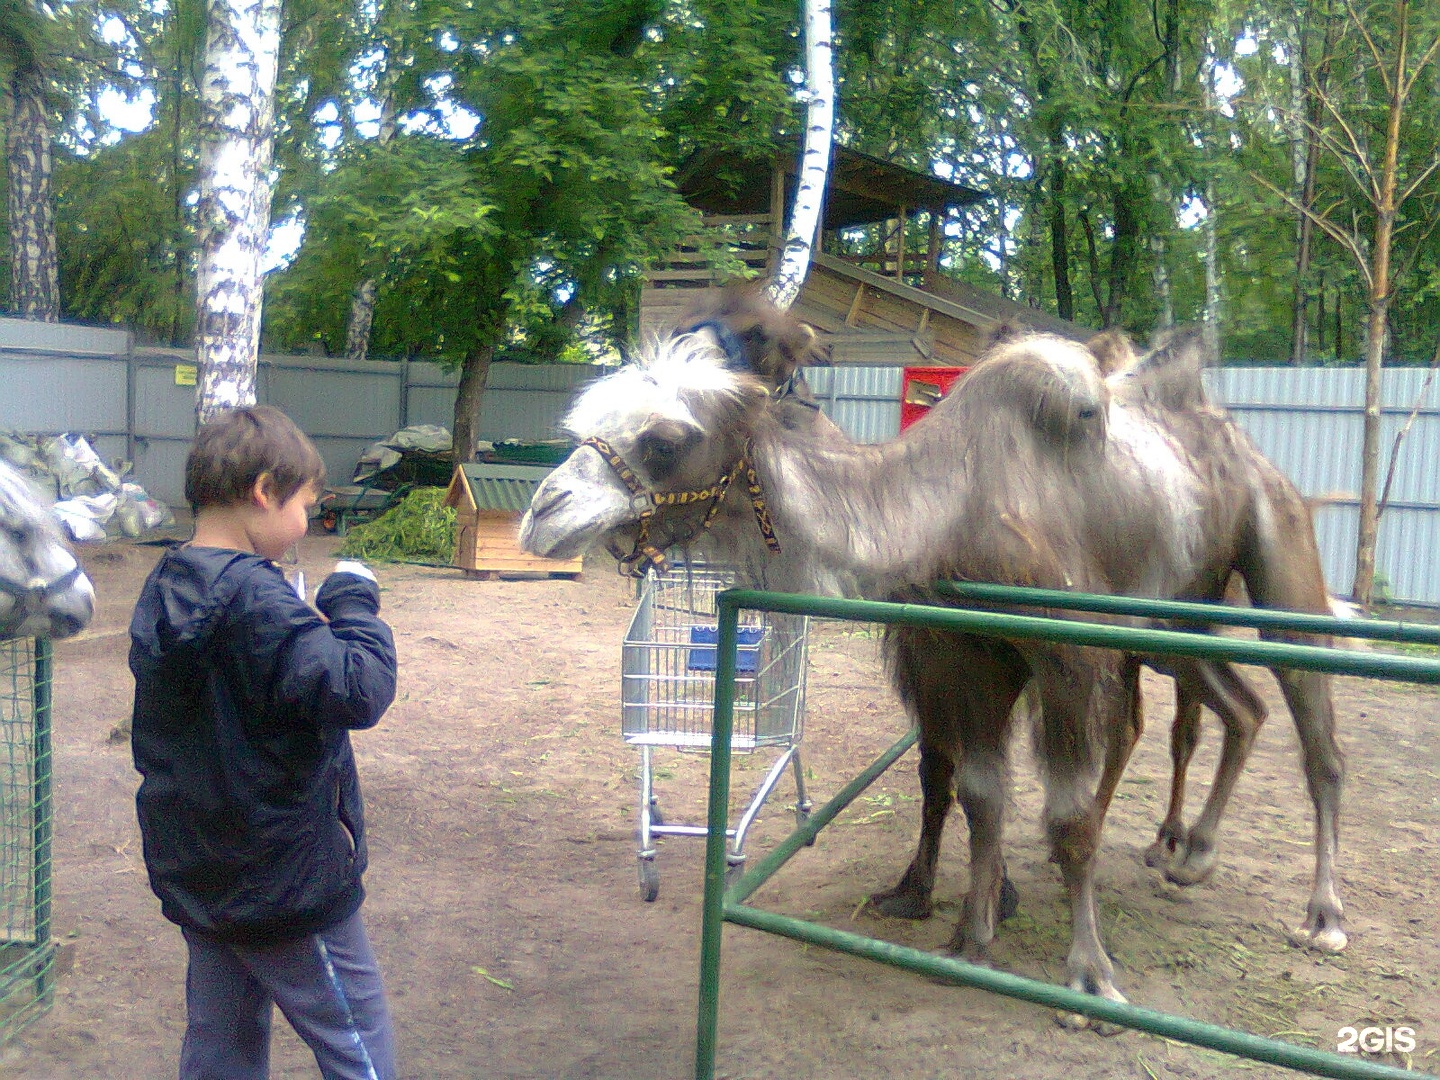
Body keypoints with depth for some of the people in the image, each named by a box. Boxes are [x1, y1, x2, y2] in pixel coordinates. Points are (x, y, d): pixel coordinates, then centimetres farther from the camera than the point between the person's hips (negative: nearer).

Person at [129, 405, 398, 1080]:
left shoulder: (164, 590, 4)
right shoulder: (251, 599, -24)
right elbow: (358, 691, -31)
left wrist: (314, 626, 3)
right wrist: (354, 606, -16)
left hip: (197, 874, 9)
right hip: (287, 884, -9)